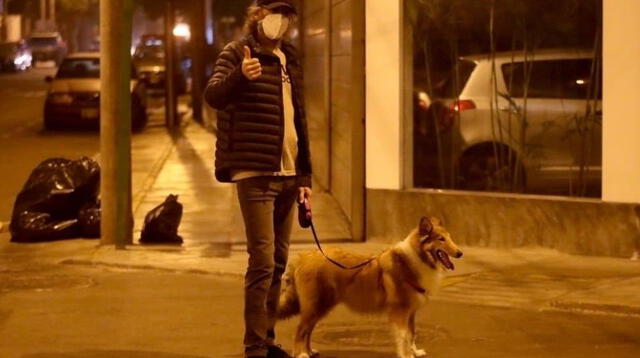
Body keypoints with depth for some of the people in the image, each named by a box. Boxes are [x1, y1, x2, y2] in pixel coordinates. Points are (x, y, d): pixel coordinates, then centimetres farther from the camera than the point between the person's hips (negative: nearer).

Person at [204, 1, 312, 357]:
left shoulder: (289, 59, 18)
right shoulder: (237, 53, -3)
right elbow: (213, 95, -20)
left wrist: (305, 175, 17)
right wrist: (240, 76, -41)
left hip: (287, 175, 7)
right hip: (255, 173, -7)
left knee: (278, 262, 11)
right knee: (262, 261, -11)